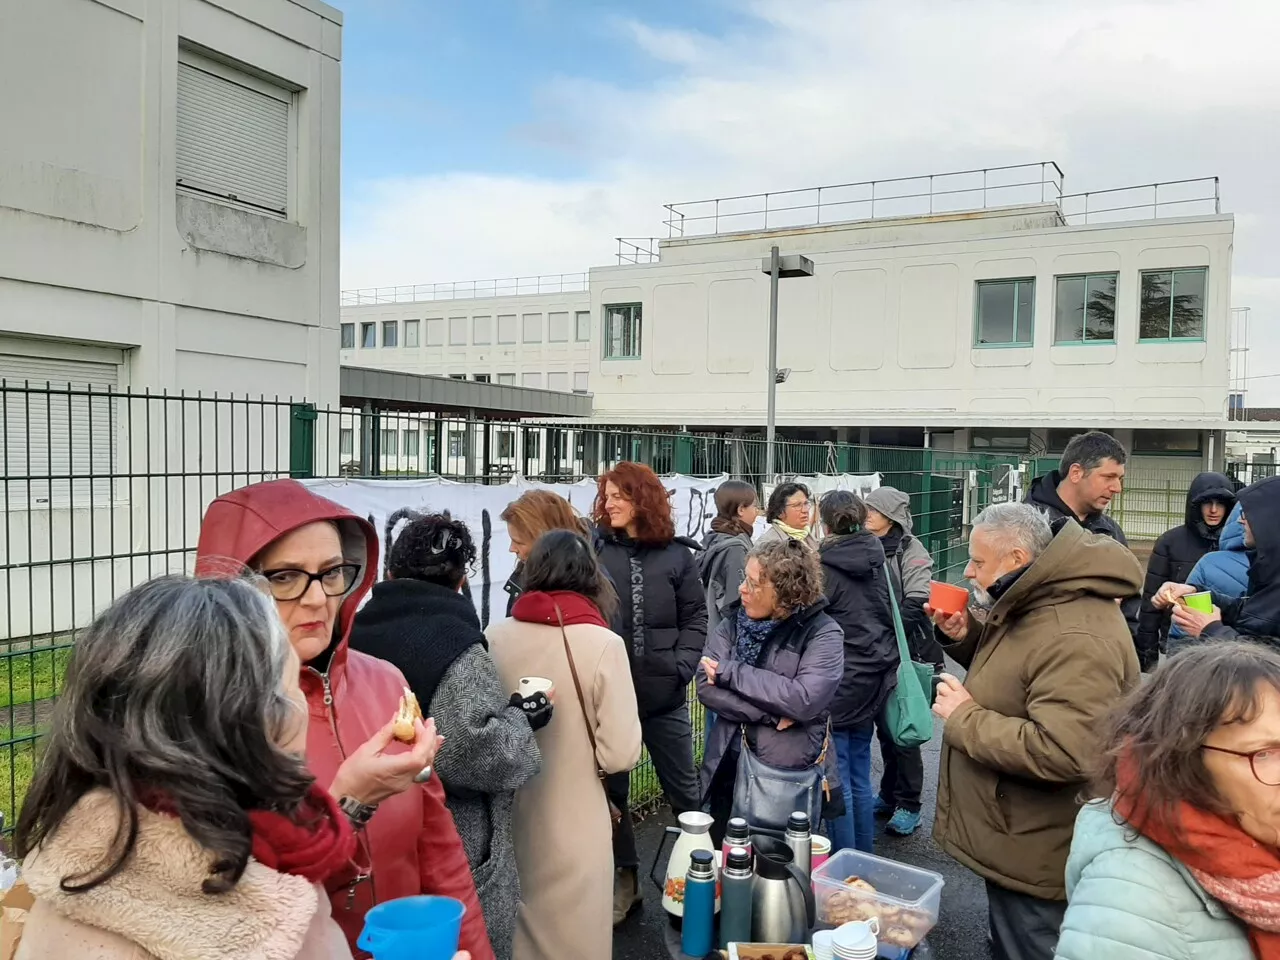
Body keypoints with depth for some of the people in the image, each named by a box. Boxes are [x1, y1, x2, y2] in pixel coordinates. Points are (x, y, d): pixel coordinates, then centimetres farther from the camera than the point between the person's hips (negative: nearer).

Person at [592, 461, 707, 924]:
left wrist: (681, 667, -8)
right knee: (611, 788, 13)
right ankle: (624, 877, 29)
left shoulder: (676, 554, 0)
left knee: (683, 788, 13)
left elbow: (695, 617, 3)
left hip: (663, 694, 0)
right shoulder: (593, 550, -4)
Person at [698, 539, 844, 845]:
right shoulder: (734, 620, 0)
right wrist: (772, 713, -20)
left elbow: (805, 700, -26)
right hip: (729, 768, 4)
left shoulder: (823, 633, -12)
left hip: (789, 776, -4)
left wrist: (730, 671, -19)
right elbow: (706, 687, -9)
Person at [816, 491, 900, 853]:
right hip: (874, 677, 7)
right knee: (860, 777, 16)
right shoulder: (876, 559, 7)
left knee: (838, 781, 2)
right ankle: (864, 859, 26)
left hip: (839, 681, -7)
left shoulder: (823, 566, -13)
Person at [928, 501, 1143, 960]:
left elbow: (1064, 753, -37)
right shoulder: (1033, 603, 4)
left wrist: (965, 719, -26)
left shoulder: (1076, 638, -30)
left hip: (1035, 857, -10)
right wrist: (965, 636, -1)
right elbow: (1006, 671, 20)